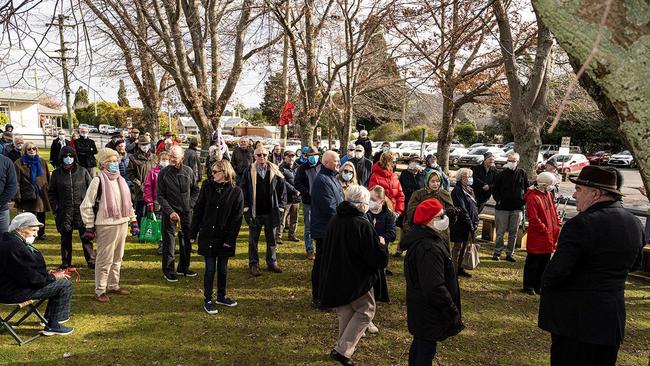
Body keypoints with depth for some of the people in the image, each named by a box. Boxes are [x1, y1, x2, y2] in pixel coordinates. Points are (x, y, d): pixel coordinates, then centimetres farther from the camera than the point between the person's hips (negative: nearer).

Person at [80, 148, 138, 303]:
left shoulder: (121, 180, 12)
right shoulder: (98, 181, -9)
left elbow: (128, 202, 19)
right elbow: (86, 205, -9)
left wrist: (133, 221, 15)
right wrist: (89, 226, -10)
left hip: (122, 224, 7)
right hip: (106, 226, -7)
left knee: (117, 258, 15)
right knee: (105, 259, -2)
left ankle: (114, 285, 29)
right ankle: (100, 290, 9)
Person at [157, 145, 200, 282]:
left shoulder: (188, 171, 2)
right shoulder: (163, 173, -6)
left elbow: (196, 190, 14)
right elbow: (160, 196, -6)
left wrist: (190, 204, 1)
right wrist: (170, 212, -15)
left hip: (186, 212, 4)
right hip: (170, 213, -3)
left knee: (186, 241, 11)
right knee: (169, 241, -1)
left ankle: (183, 268, 27)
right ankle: (168, 271, 11)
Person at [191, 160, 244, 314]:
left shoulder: (235, 191, -7)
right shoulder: (207, 186, -3)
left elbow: (237, 217, -7)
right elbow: (198, 210, 0)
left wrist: (230, 239, -11)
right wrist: (193, 233, -3)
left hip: (224, 237, 0)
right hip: (207, 235, 0)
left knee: (223, 268, 13)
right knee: (210, 268, 4)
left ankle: (221, 296, 31)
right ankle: (208, 300, 16)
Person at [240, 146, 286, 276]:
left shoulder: (275, 172, 1)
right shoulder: (249, 172, -2)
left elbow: (282, 190, 5)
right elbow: (242, 190, 0)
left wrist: (280, 207, 0)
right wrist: (246, 208, -5)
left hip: (271, 212, 1)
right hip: (254, 213, -1)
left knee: (271, 239, 12)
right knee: (253, 240, 8)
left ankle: (272, 263, 25)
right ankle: (253, 264, 18)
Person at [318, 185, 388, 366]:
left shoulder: (334, 220, 1)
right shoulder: (362, 225, -22)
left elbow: (325, 251, 15)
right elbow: (378, 257, -18)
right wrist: (382, 244, 1)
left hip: (334, 277, 7)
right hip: (357, 281, -7)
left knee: (345, 313, 21)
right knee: (365, 311, 10)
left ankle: (345, 347, 31)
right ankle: (342, 350, 2)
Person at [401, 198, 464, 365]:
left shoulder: (421, 240, 5)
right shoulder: (429, 248, -30)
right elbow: (435, 288, -32)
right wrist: (453, 312, -21)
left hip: (420, 308, 10)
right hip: (428, 313, -10)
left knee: (419, 344, 25)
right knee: (426, 351, 4)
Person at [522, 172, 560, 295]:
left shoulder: (549, 195, 10)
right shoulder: (532, 197, -18)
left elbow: (554, 212, 16)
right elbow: (533, 219, -21)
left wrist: (557, 226, 7)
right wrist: (544, 229, -16)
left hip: (549, 237, 8)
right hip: (537, 237, -8)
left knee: (544, 263, 15)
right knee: (532, 263, 3)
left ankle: (539, 285, 26)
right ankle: (529, 286, 14)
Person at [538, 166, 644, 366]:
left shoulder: (581, 224, -23)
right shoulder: (635, 224, 2)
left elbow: (557, 271, -25)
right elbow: (634, 265, 17)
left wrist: (544, 286, -6)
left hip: (575, 318, -7)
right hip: (613, 318, 7)